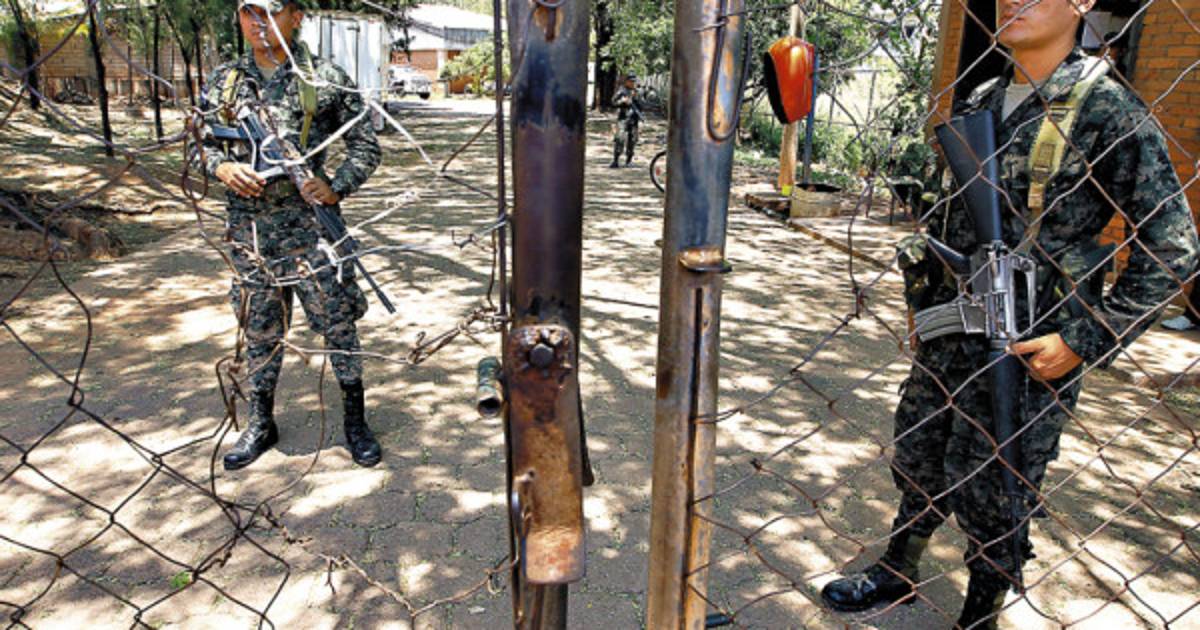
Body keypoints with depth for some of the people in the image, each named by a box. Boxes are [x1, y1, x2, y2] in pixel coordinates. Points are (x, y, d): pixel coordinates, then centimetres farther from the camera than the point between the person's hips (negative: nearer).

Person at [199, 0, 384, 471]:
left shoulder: (325, 79, -2)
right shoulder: (224, 82, 9)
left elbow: (365, 145, 1)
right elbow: (203, 143, 16)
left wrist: (337, 187, -14)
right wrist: (221, 167, -6)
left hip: (309, 220, -3)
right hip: (248, 224, 3)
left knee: (337, 320, 2)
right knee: (260, 328, 13)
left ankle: (355, 419, 18)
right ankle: (261, 423, 29)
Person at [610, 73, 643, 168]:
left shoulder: (637, 93, 14)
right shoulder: (621, 91, 3)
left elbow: (640, 107, 7)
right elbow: (614, 102, -3)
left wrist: (636, 98, -8)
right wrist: (623, 101, -18)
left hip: (634, 120, 4)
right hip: (623, 118, -4)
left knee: (632, 140, 6)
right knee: (619, 139, -13)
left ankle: (628, 160, 21)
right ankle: (615, 161, -13)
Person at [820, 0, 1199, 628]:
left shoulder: (1109, 111, -12)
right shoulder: (979, 103, 8)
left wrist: (1084, 341, -15)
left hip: (1028, 350, -6)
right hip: (948, 333, 6)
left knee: (992, 490, 8)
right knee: (915, 458, 19)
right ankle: (896, 573, 43)